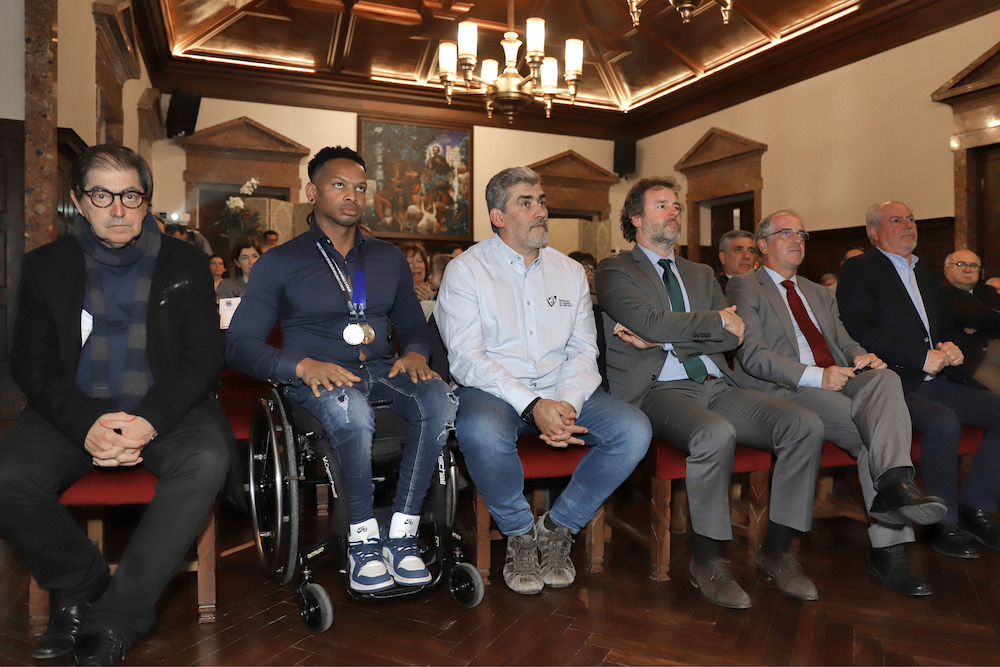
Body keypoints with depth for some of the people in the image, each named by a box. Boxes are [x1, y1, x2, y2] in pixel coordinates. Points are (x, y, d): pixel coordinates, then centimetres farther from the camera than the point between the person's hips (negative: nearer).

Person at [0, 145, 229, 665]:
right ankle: (82, 586, 1)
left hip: (166, 406, -1)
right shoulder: (46, 266, 11)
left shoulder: (184, 262, 8)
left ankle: (113, 623, -19)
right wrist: (86, 424, -17)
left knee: (205, 462, -32)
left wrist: (150, 421, -18)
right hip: (75, 409, 2)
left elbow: (204, 357, 0)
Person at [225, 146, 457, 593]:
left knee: (438, 400, -29)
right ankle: (363, 538, -19)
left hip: (381, 371, 4)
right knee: (352, 412, -39)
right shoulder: (280, 263, 5)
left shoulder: (389, 258, 18)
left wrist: (414, 352, -5)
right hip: (317, 379, -3)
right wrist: (302, 365, -21)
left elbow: (413, 323, 21)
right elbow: (238, 344, -1)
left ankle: (401, 532, -20)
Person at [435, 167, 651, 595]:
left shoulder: (570, 272, 14)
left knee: (634, 430, -20)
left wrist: (567, 403, -12)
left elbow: (583, 350, 9)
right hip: (494, 392, -4)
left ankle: (558, 528, 1)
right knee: (481, 432, -38)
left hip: (562, 393, 4)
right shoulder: (466, 270, 0)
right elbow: (466, 358, -11)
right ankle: (519, 533, -6)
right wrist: (532, 406, -22)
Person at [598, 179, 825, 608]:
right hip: (658, 390, -6)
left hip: (715, 386, 6)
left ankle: (775, 552, -3)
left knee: (805, 425, -16)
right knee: (715, 433, -36)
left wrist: (663, 341, -5)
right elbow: (651, 320, -12)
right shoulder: (615, 270, 7)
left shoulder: (701, 274, 25)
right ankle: (706, 563, -16)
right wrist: (718, 321, -2)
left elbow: (734, 337, 9)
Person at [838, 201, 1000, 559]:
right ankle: (943, 522, -11)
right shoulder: (860, 269, 0)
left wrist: (948, 348, 3)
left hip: (935, 380, 8)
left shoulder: (924, 275, 25)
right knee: (944, 421, -30)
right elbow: (860, 332, -12)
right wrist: (922, 357, -15)